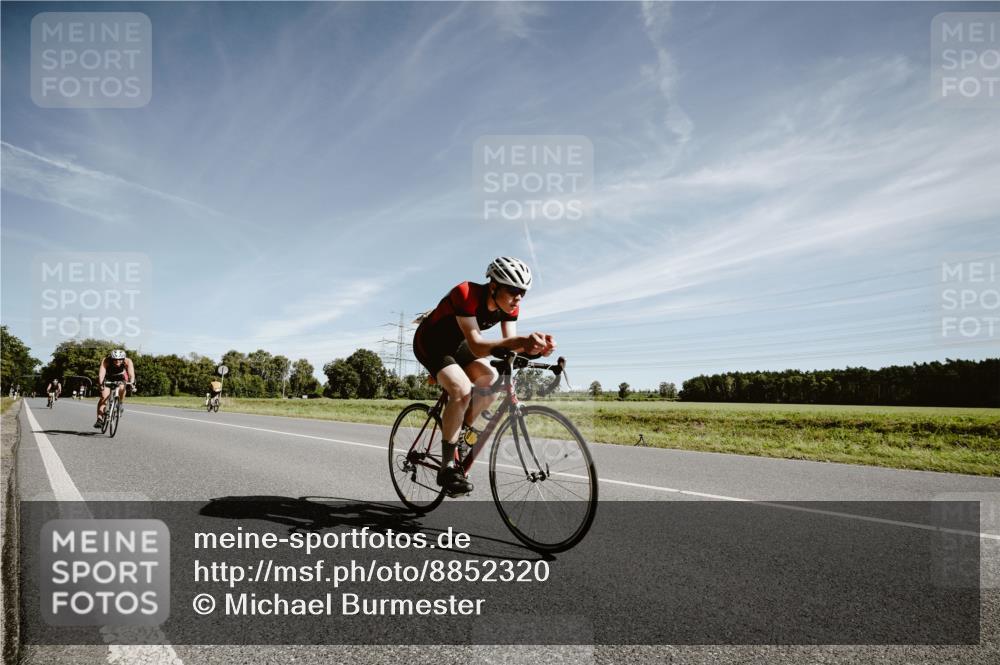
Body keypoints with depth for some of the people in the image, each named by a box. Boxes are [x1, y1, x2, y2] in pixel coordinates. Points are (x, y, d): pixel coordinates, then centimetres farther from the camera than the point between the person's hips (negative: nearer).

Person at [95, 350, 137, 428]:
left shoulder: (127, 361, -32)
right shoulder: (106, 361, -34)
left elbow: (131, 374, -43)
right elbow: (101, 374, -45)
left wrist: (132, 383, -60)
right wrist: (101, 384, -62)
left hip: (121, 377, 1)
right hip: (108, 378, -1)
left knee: (122, 389, -26)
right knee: (104, 397, -18)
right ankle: (99, 419, -15)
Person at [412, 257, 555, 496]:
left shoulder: (509, 305, -15)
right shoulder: (466, 294, -35)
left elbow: (509, 345, -20)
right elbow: (477, 347, -43)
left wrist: (534, 346, -41)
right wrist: (521, 340, -57)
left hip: (456, 343, 7)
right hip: (430, 344, -7)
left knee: (491, 380, -16)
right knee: (462, 391, -27)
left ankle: (457, 431, 4)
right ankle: (447, 467, -16)